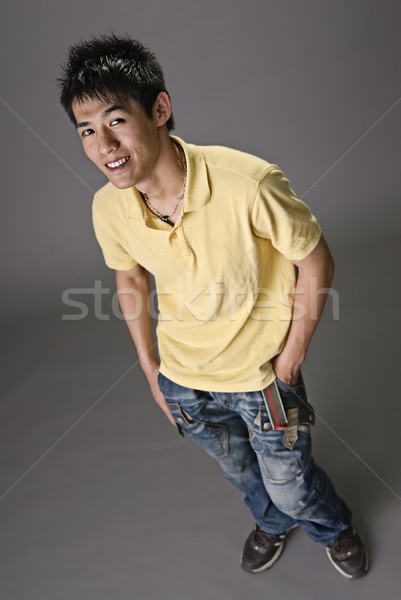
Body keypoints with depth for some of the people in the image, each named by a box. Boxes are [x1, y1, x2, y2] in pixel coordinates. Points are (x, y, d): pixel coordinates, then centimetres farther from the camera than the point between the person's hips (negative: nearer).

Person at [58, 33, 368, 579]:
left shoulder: (248, 184, -32)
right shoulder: (108, 208, -17)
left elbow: (316, 263, -17)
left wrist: (289, 361, -12)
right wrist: (150, 369, 7)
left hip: (261, 375, -3)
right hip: (182, 378, 4)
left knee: (291, 487, 18)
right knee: (239, 470, 29)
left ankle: (333, 526, 56)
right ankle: (273, 523, 64)